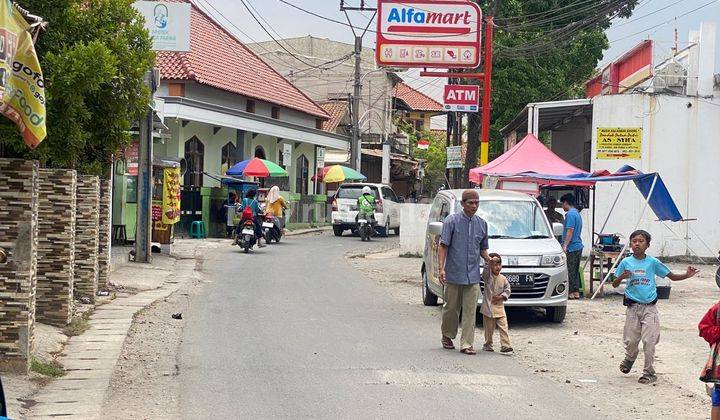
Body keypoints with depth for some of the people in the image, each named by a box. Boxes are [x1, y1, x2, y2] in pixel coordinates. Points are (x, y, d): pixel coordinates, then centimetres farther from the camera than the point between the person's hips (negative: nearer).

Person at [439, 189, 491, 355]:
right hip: (453, 274, -3)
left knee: (470, 311, -1)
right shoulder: (452, 221, -5)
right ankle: (447, 336, 28)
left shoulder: (482, 223, 10)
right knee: (451, 308, 8)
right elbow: (443, 246, -7)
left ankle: (467, 343, 1)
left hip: (473, 276, 3)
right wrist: (441, 268, -16)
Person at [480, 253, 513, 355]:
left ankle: (505, 346, -6)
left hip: (500, 308, 2)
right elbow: (486, 271, -28)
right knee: (489, 329, 7)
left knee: (504, 328, -7)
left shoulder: (503, 279, 5)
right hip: (488, 308, -2)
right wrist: (490, 262, -42)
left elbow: (507, 290, 9)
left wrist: (501, 297, -8)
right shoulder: (488, 277, -6)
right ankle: (488, 345, 24)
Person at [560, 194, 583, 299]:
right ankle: (576, 291, 14)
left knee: (570, 271, -4)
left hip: (571, 247, -10)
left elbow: (570, 231, -21)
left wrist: (565, 245, -24)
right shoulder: (577, 213, 17)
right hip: (578, 246, 10)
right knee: (575, 270, 12)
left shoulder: (570, 214, -14)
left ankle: (570, 292, -3)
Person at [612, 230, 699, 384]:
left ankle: (649, 372, 6)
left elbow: (672, 276, 4)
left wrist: (687, 275, -13)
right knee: (631, 340, 7)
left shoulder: (653, 262, -2)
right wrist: (621, 277, -17)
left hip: (649, 307, -1)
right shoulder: (626, 262, 0)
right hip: (632, 306, 1)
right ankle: (630, 358, 40)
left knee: (649, 341, -6)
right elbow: (615, 284, 4)